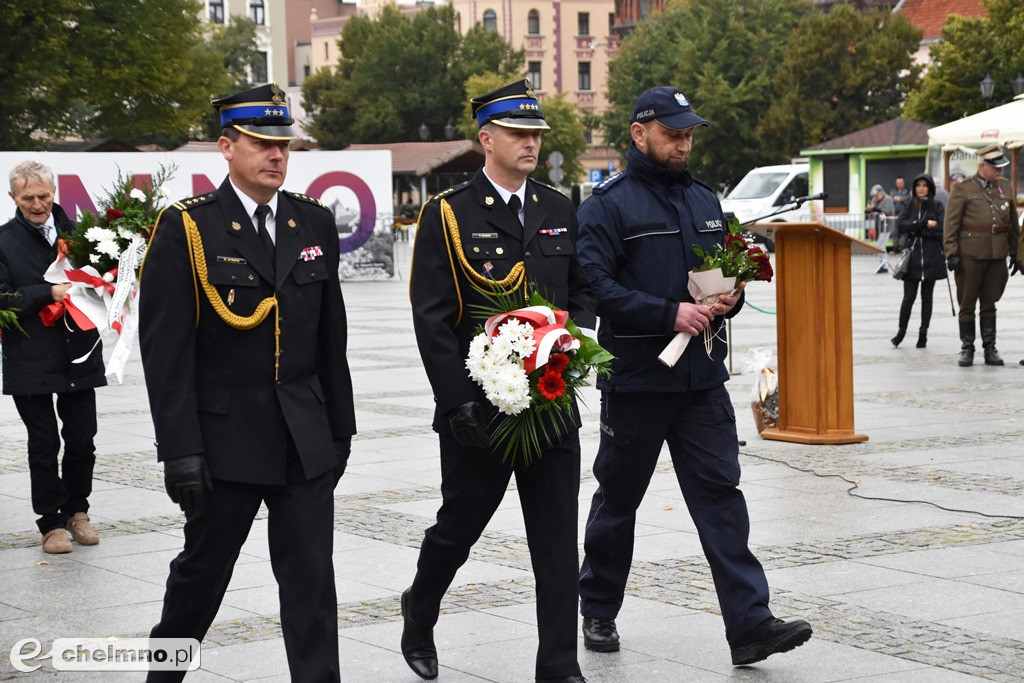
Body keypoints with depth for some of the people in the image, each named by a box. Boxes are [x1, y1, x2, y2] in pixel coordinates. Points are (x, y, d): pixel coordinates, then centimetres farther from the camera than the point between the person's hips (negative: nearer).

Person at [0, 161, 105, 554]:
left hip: (79, 357, 3)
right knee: (43, 444, 4)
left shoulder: (76, 233, 8)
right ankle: (51, 522, 14)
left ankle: (76, 510, 25)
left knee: (82, 440, 7)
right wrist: (50, 293, -18)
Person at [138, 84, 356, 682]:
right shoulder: (186, 228, -8)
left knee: (312, 578, 2)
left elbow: (331, 338, 12)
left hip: (307, 440, 3)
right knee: (203, 570, 12)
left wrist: (340, 426, 11)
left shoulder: (315, 223, 7)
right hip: (225, 437, -3)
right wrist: (181, 451, -15)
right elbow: (166, 348, -11)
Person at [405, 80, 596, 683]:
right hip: (478, 409, -3)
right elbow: (432, 318, -9)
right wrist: (459, 402, -15)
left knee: (559, 542, 2)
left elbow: (583, 293, 16)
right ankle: (419, 618, 40)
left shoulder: (560, 211, 10)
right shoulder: (447, 215, -5)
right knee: (459, 527, 12)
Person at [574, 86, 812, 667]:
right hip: (635, 379, -4)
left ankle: (750, 624, -7)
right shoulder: (609, 204, -7)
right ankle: (599, 612, 26)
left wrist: (730, 299, -1)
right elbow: (595, 286, -16)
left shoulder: (705, 201, 14)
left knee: (720, 495, -3)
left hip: (702, 379, 4)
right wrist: (670, 313, -22)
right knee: (617, 500, 9)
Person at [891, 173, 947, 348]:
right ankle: (901, 331, 10)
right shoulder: (909, 206, 10)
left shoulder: (937, 207, 5)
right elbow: (901, 225, -6)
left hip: (931, 257, -1)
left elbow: (940, 229, -9)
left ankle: (923, 333, 11)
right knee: (909, 296, -4)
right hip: (912, 256, 1)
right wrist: (924, 224, -13)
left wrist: (914, 228, -7)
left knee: (926, 296, 5)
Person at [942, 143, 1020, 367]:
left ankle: (990, 349, 15)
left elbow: (1013, 221, 17)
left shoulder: (1005, 186, 11)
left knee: (989, 304, 9)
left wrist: (1014, 250, 14)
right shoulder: (963, 189, -3)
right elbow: (951, 224, -5)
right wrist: (951, 253, -11)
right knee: (967, 304, 3)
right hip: (970, 254, -4)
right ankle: (967, 349, 11)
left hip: (998, 255, 4)